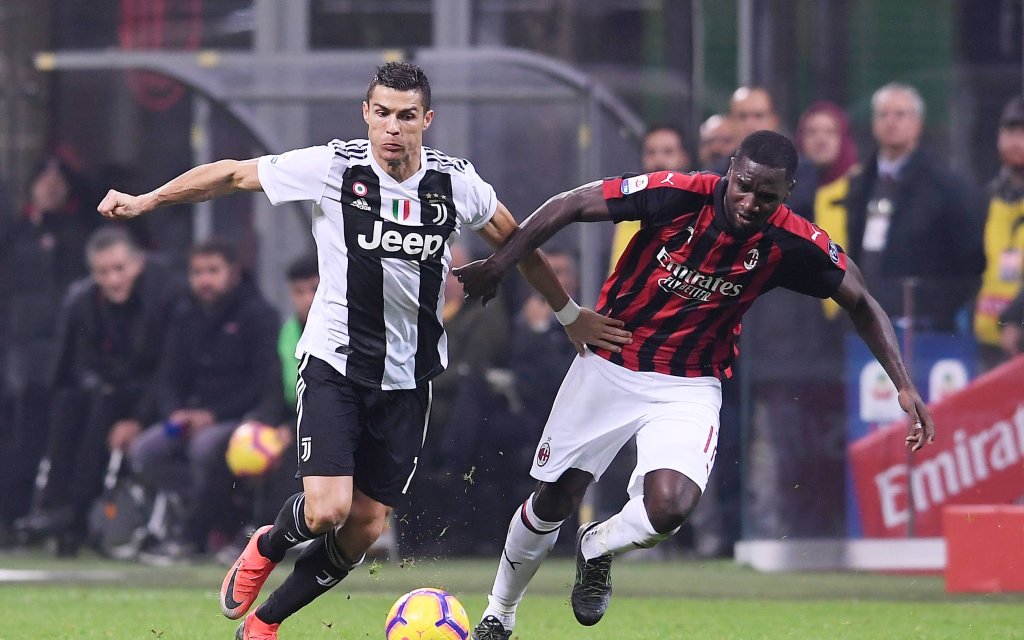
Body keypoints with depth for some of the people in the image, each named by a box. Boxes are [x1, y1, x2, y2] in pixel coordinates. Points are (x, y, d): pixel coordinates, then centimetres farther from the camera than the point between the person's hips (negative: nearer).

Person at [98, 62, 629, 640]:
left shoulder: (456, 182, -3)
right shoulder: (333, 168, -12)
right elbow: (232, 174, -2)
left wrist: (571, 314, 19)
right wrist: (147, 201, -2)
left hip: (408, 376, 3)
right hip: (335, 362, -3)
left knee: (365, 530, 2)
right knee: (326, 511, -18)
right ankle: (267, 547, 18)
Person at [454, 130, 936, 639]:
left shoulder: (792, 244, -19)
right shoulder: (678, 196, -23)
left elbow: (860, 301, -4)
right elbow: (572, 205, -14)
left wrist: (904, 385, -9)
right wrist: (496, 267, -15)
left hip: (689, 387, 0)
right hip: (609, 367, 0)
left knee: (669, 508, -24)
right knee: (554, 501, 9)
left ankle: (597, 549, 12)